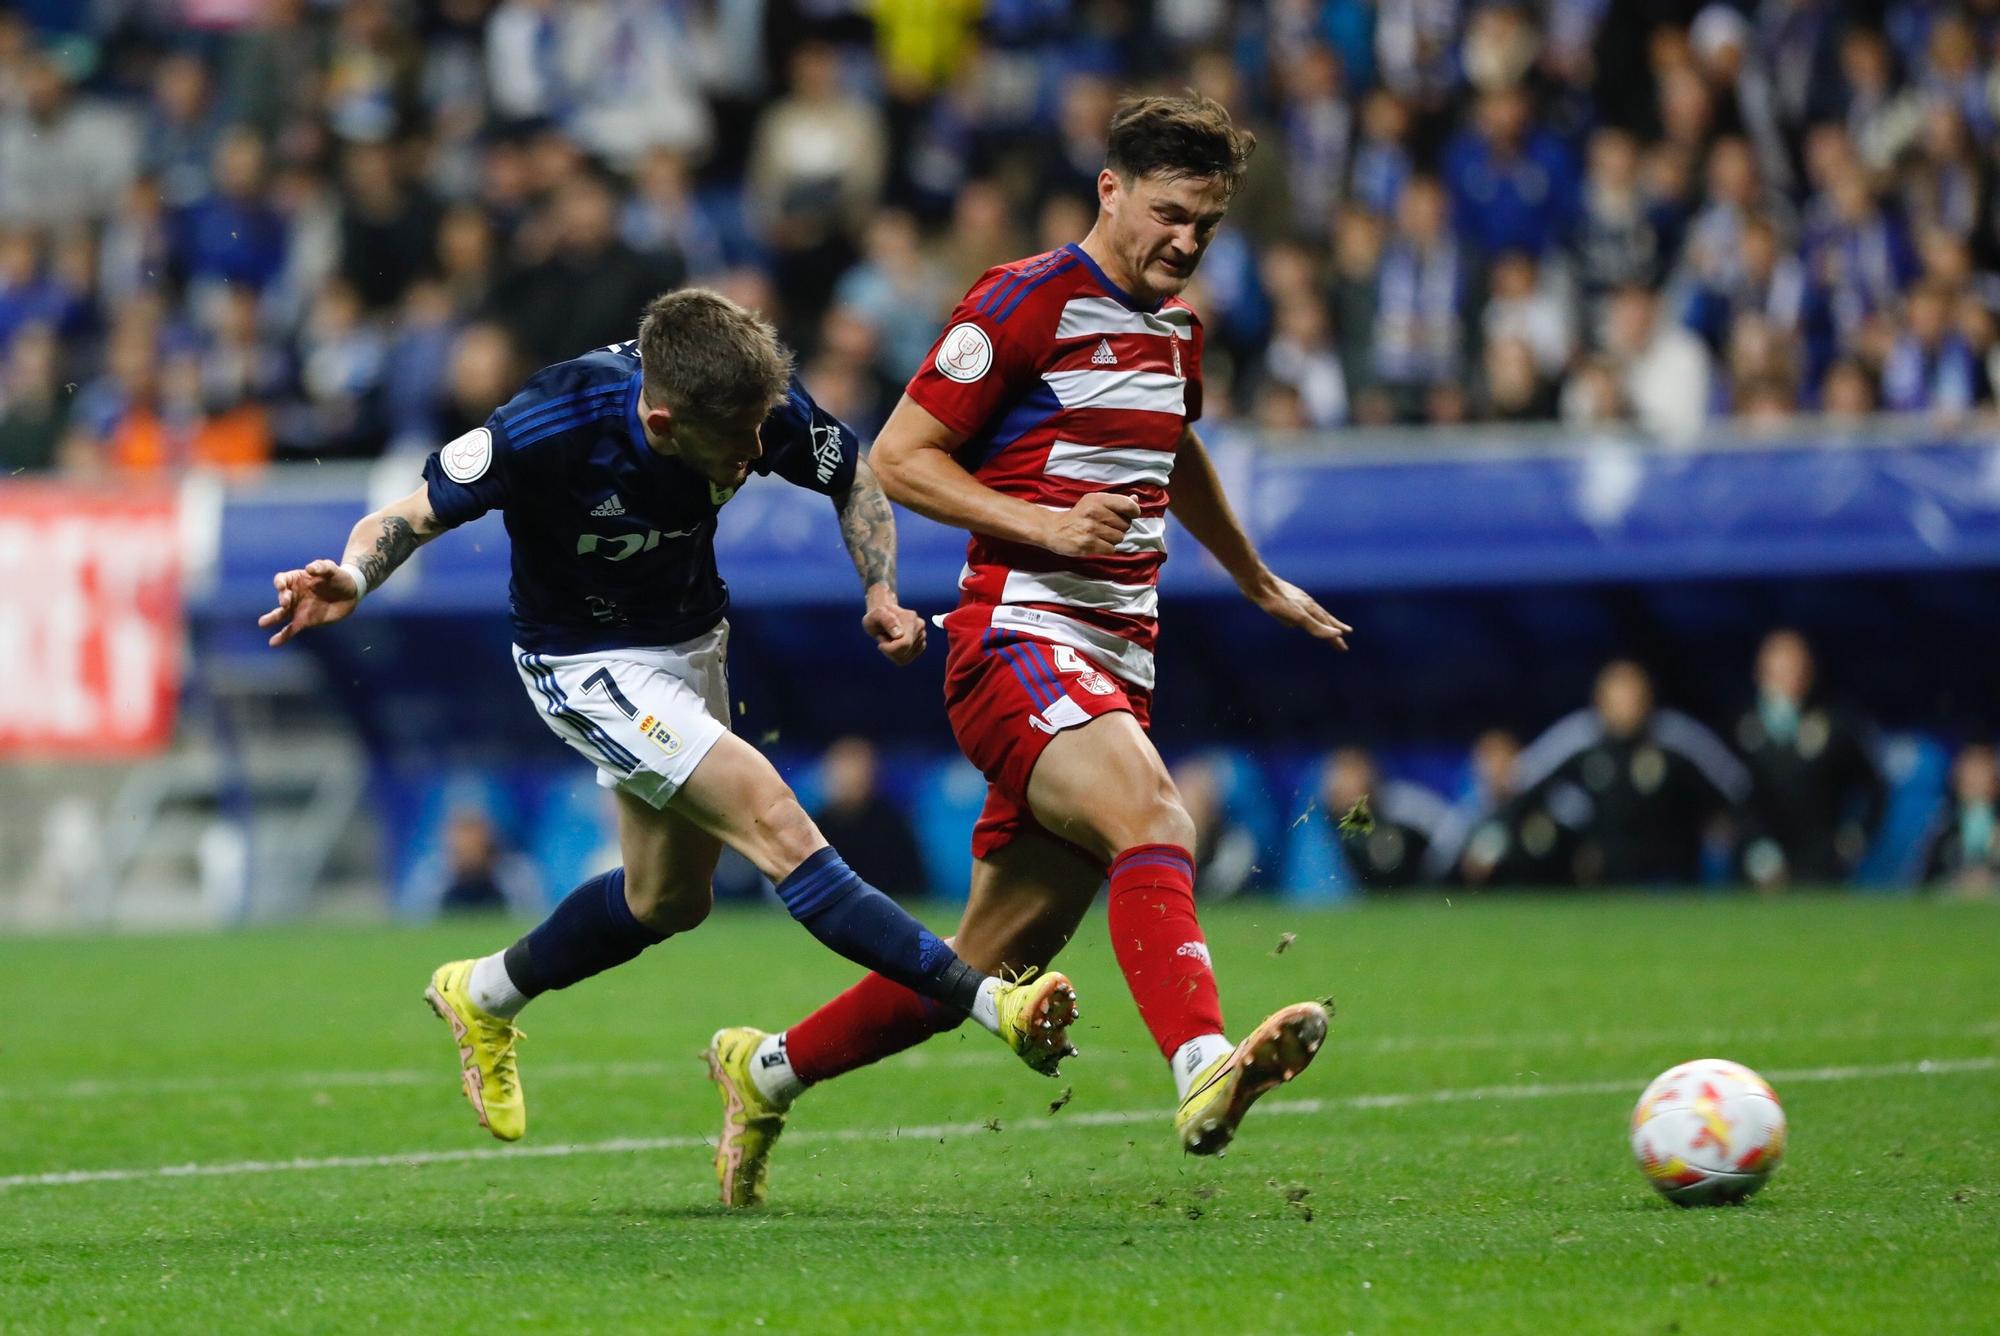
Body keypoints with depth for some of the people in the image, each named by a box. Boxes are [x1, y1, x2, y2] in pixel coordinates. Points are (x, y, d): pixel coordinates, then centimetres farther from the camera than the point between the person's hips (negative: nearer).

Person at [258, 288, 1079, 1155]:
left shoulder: (760, 401, -22)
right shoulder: (547, 428, -34)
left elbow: (854, 479, -2)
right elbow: (415, 514, -21)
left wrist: (882, 592, -18)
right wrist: (351, 579, -42)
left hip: (692, 640, 6)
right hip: (589, 664, -6)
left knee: (668, 898, 18)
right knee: (779, 828, -21)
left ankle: (485, 995, 41)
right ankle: (986, 1002, -24)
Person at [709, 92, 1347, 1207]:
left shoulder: (1176, 328, 18)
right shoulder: (1024, 303, -6)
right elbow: (898, 459, -7)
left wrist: (1259, 582, 49)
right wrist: (1045, 524, -17)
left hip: (1115, 667, 8)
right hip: (1019, 644, -8)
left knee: (997, 962, 7)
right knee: (1154, 820, -34)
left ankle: (769, 1071, 24)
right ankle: (1204, 1070, -54)